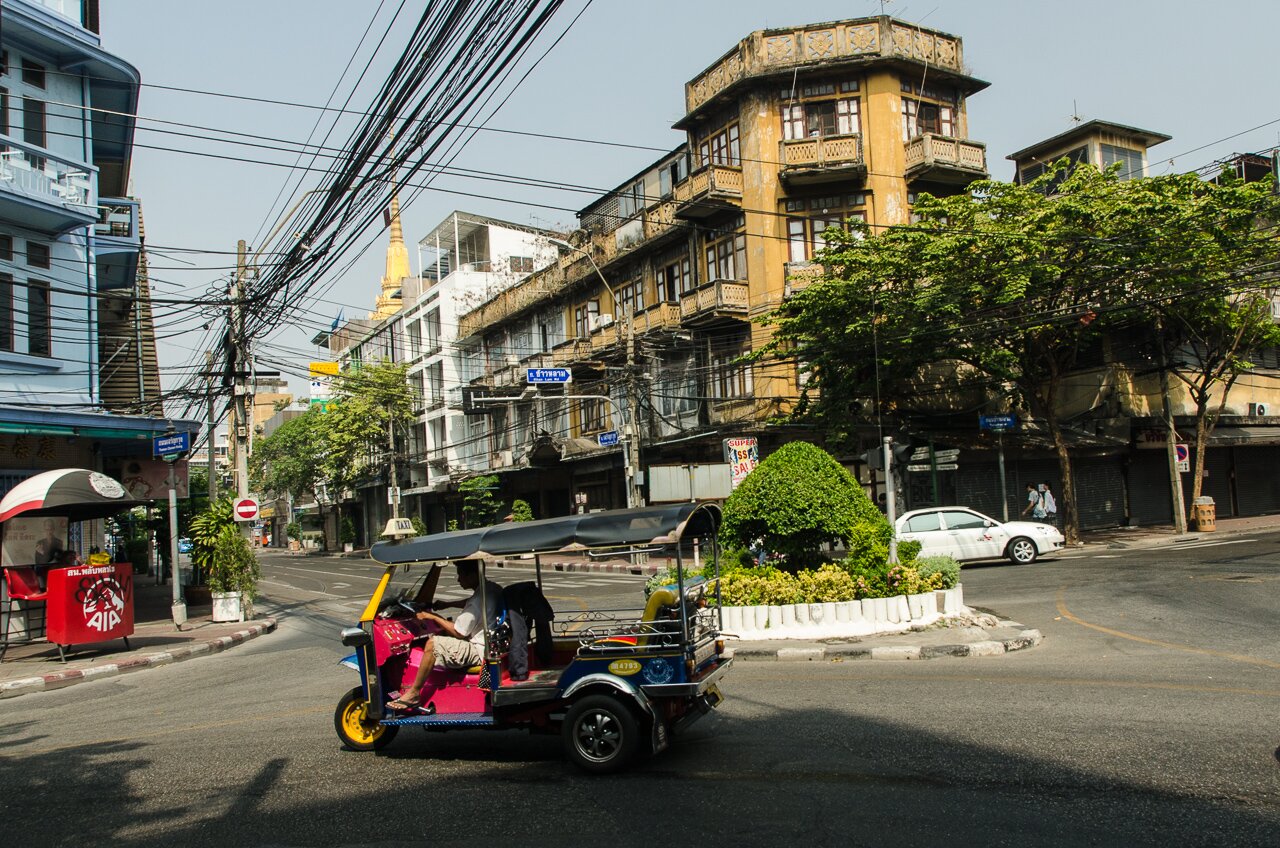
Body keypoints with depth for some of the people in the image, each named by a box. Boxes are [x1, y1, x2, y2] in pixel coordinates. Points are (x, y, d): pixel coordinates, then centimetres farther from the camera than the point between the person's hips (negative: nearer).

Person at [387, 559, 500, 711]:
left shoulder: (477, 602, -25)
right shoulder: (492, 588, 4)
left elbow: (459, 632, -15)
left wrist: (433, 617, -6)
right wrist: (448, 604, 19)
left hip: (479, 651, -11)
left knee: (432, 643, -16)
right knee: (442, 633, 21)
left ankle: (413, 694, -3)